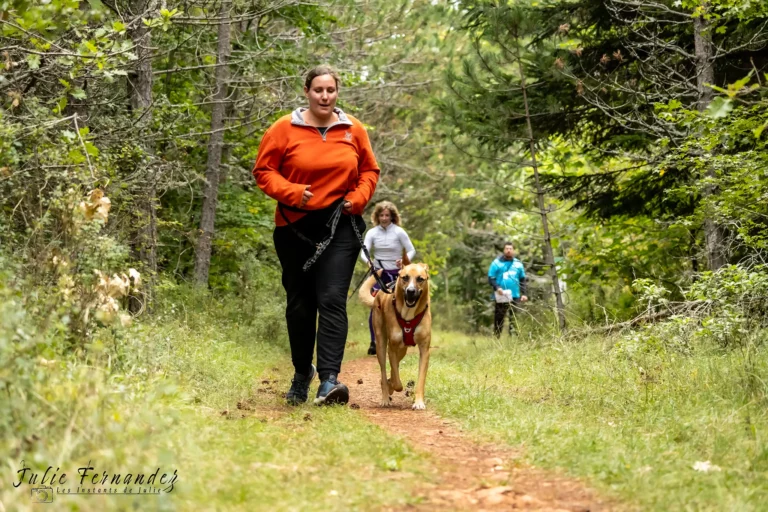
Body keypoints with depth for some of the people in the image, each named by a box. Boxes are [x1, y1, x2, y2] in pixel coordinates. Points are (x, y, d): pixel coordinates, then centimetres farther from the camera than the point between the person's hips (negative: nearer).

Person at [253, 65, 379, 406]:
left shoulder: (353, 130, 5)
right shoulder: (285, 129, -2)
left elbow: (369, 171, 15)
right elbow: (263, 170, 0)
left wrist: (357, 198, -3)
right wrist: (292, 193, -16)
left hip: (340, 228, 0)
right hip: (295, 228, 0)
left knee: (332, 300, -13)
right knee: (299, 304, 11)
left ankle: (329, 380, -19)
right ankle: (302, 372, 31)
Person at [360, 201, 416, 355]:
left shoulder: (399, 232, -6)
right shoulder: (372, 233, -1)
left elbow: (411, 250, -5)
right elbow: (364, 251, -10)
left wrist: (404, 260, -26)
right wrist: (367, 261, -32)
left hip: (396, 274, -1)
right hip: (378, 273, 1)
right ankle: (373, 342, -9)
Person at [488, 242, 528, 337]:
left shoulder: (518, 264, 11)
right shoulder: (497, 263, 1)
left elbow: (522, 279, 17)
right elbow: (491, 278, 0)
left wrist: (523, 293, 7)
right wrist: (497, 287, -17)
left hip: (515, 297, 3)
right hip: (501, 297, -3)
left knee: (514, 319, -1)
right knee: (499, 319, 0)